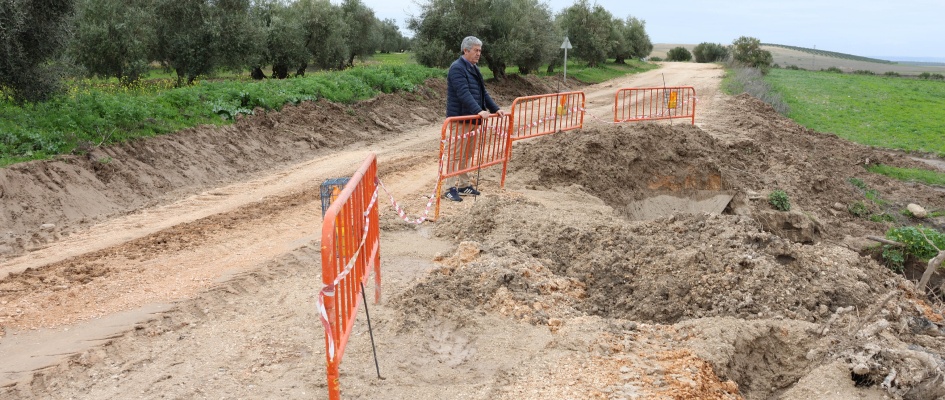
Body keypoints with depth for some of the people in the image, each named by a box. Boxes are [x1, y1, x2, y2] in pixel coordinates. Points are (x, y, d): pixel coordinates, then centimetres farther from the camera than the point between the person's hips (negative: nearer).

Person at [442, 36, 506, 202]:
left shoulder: (474, 68, 16)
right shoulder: (457, 68, -14)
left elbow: (483, 92, 19)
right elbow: (464, 93, -25)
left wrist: (495, 108, 8)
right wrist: (479, 111, -34)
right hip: (460, 119, -9)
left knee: (468, 155, 13)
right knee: (457, 154, -6)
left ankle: (463, 184, 21)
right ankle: (449, 188, -1)